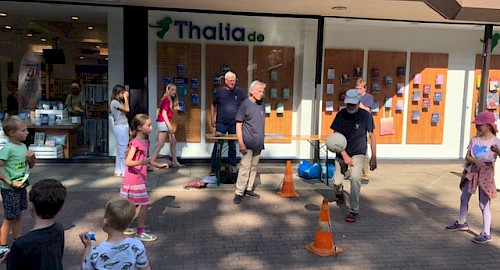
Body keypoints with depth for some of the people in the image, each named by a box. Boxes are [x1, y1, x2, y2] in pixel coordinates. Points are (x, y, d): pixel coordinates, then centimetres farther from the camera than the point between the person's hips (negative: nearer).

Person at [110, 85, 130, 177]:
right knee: (123, 149, -7)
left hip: (124, 127, 9)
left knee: (120, 149, 12)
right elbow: (127, 109, -19)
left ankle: (118, 171, 19)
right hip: (120, 127, -9)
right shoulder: (114, 102, -12)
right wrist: (126, 98, -13)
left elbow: (126, 112, 10)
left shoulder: (119, 102, 15)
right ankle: (124, 171, -3)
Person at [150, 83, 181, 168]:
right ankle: (152, 161, -5)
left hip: (166, 124, 10)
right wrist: (169, 125, -23)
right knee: (161, 144, -8)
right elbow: (164, 113, -19)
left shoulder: (171, 100, 14)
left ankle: (175, 162, 16)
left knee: (173, 142, 11)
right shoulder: (166, 100, -13)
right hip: (163, 123, -10)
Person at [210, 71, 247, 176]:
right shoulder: (219, 91, 2)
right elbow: (213, 105, 12)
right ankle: (213, 168, 4)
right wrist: (212, 119, 7)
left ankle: (232, 166, 21)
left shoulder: (239, 91, 4)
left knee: (232, 146, 11)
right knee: (218, 145, -2)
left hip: (234, 124, 1)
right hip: (221, 123, -1)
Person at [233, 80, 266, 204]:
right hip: (248, 143, -7)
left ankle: (249, 189, 24)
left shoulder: (261, 104, 9)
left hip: (258, 143, 7)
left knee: (254, 167, 13)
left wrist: (262, 140, 16)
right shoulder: (245, 104, -9)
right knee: (245, 167, -8)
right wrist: (241, 143, -16)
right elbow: (238, 125, -10)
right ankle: (239, 192, -1)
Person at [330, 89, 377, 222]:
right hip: (342, 153, 2)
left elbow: (372, 136, 1)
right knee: (337, 182, 5)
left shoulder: (366, 115, -9)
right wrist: (345, 155, -15)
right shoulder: (341, 114, -6)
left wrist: (373, 157, 0)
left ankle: (354, 211, -14)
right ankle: (339, 194, 43)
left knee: (355, 178, -25)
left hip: (358, 153, -2)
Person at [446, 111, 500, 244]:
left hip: (486, 172, -6)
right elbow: (467, 157, 2)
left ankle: (486, 233, 6)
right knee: (464, 198, 16)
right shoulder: (474, 139, 3)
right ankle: (462, 223, 36)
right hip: (472, 171, 6)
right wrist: (475, 161, -18)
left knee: (483, 204, -5)